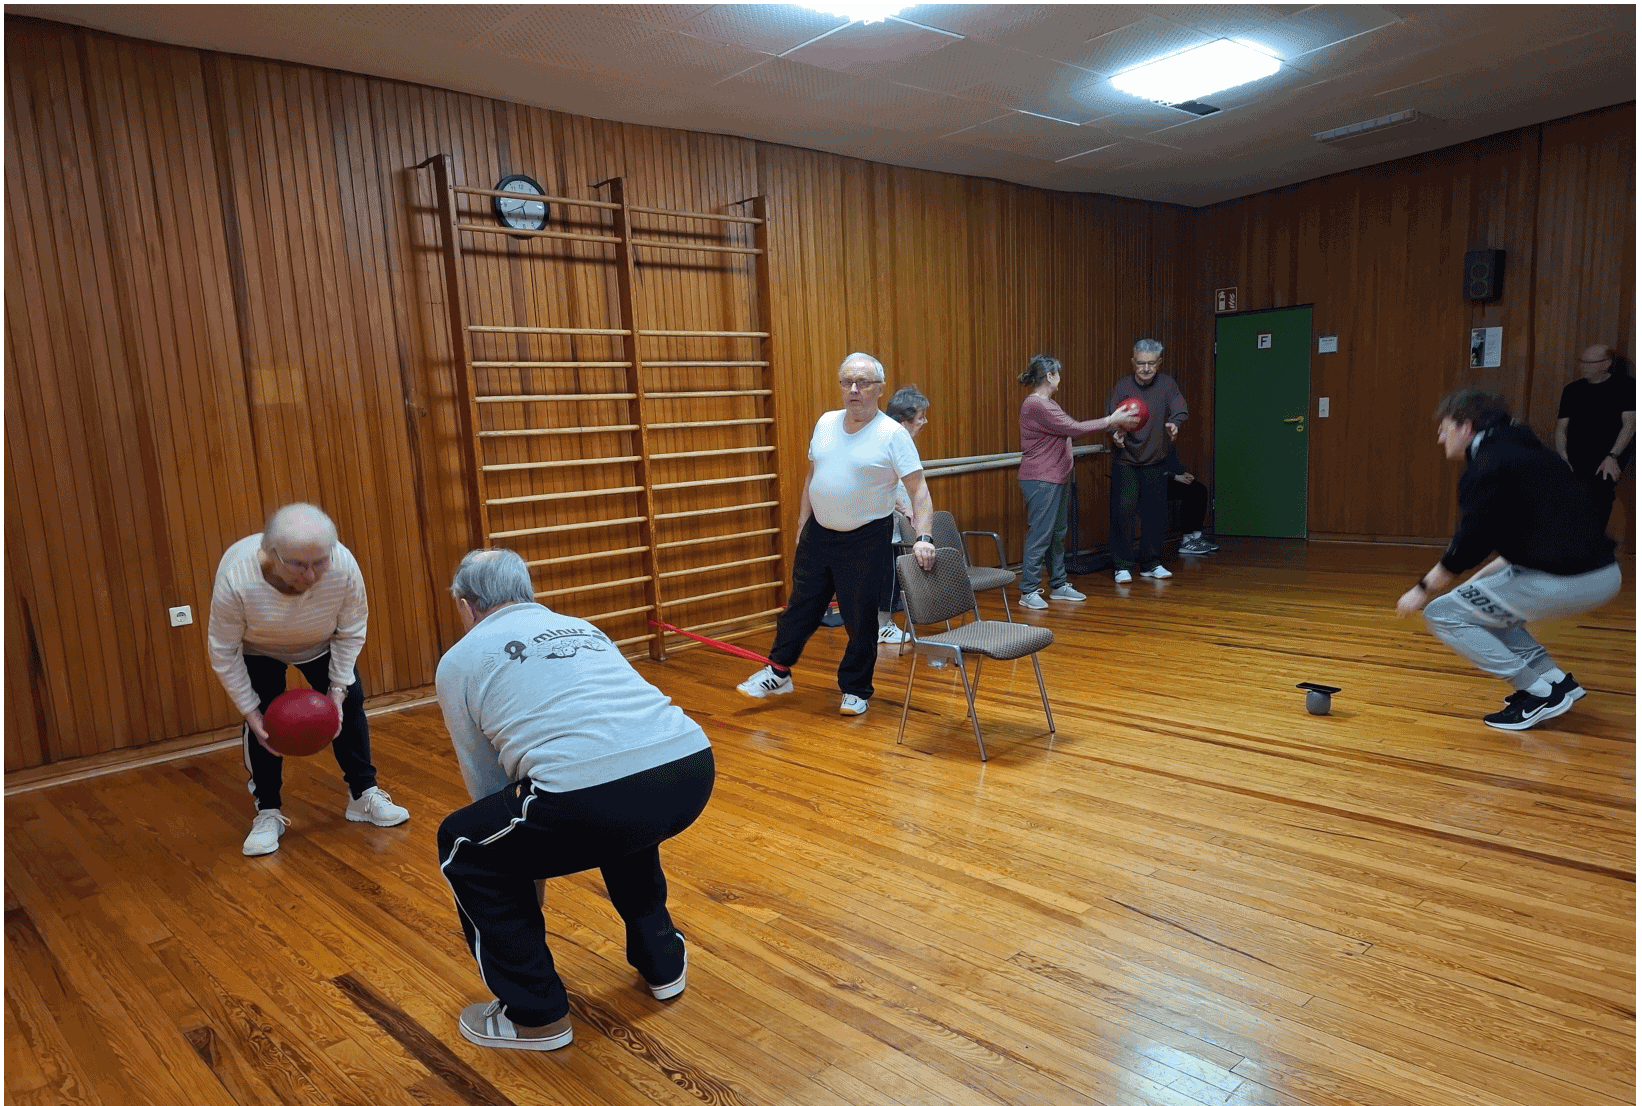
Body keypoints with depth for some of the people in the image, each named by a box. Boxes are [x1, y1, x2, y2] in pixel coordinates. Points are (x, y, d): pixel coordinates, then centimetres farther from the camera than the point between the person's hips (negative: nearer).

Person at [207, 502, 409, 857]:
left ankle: (364, 796, 12)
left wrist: (338, 688, -21)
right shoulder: (236, 576, -40)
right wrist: (250, 710, -23)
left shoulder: (345, 566, -37)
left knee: (350, 705, -3)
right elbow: (224, 651, -26)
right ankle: (268, 813, 7)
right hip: (257, 650, -1)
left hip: (320, 646, 2)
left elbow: (351, 633, -19)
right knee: (262, 723, -10)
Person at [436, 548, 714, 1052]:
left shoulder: (460, 660, 18)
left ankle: (534, 1014, 26)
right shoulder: (582, 627, 33)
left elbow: (487, 785, 23)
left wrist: (531, 869, 41)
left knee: (464, 847, 22)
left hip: (593, 797, -6)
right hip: (694, 770, 6)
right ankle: (661, 961, 44)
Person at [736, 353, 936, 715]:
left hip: (865, 539, -5)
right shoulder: (825, 423, 4)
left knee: (861, 620, 6)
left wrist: (922, 538, -28)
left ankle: (855, 690, 24)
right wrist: (802, 525, 12)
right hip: (818, 533, 5)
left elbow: (919, 491, -16)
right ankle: (778, 671, 33)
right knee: (801, 606, 16)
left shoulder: (893, 434, -13)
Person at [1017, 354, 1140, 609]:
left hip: (1057, 479, 11)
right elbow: (1074, 428, -19)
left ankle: (1058, 585, 24)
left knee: (1058, 534, 15)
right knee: (1040, 535, -8)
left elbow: (1069, 428, 18)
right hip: (1041, 481, -11)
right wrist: (1111, 421, -12)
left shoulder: (1044, 404, 17)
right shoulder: (1036, 405, -19)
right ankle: (1028, 592, -2)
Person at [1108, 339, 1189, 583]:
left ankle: (1150, 563, 23)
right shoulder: (1121, 387, -3)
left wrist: (1174, 422, -38)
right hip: (1125, 462, -2)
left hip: (1155, 463, 2)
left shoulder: (1166, 384, 0)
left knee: (1155, 513, 8)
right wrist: (1116, 433, -35)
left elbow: (1179, 406, -16)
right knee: (1123, 511, -8)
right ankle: (1122, 565, 3)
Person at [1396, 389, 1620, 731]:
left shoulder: (1485, 467, -10)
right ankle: (1553, 678, 19)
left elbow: (1467, 546, -12)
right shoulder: (1521, 450, 19)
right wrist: (1482, 577, 26)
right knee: (1479, 602, 26)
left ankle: (1540, 693, 0)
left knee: (1443, 615, 0)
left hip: (1561, 581, -10)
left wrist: (1424, 589, 0)